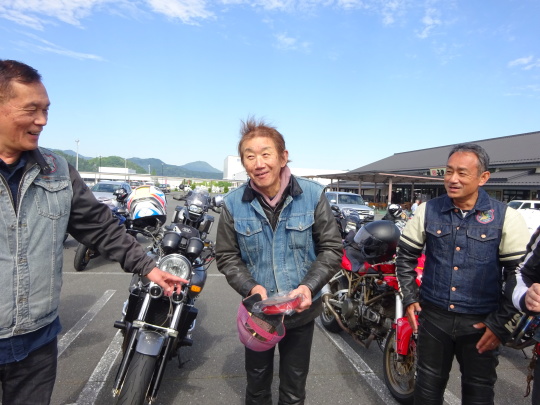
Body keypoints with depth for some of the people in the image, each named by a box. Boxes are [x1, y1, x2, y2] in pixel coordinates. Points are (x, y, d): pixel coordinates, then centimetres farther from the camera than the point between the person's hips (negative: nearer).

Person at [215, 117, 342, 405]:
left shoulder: (312, 195, -14)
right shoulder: (234, 203, -11)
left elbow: (332, 248, -7)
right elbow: (226, 256, -2)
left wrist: (309, 286, -21)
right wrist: (250, 287, -18)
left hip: (301, 310, 0)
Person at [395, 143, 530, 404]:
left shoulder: (506, 218, -8)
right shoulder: (428, 211, -2)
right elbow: (405, 256, 7)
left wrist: (500, 323, -7)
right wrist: (409, 298, 1)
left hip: (481, 323, -1)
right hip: (433, 316, 1)